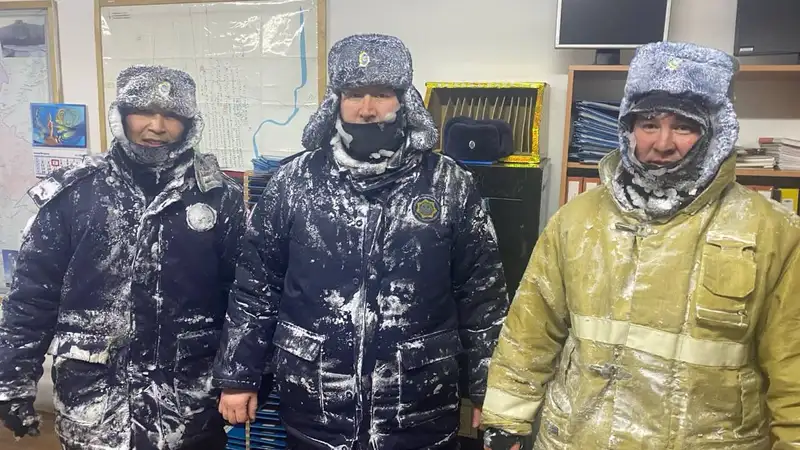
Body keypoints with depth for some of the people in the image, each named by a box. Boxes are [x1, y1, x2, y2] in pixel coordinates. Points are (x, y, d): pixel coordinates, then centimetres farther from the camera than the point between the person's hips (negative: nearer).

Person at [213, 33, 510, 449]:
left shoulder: (450, 186, -6)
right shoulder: (294, 181, -4)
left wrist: (488, 393, 1)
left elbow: (482, 296, -1)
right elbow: (256, 286, 3)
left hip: (420, 414, 0)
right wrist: (238, 376, 5)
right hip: (313, 411, 1)